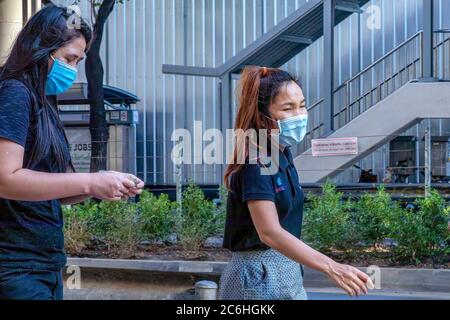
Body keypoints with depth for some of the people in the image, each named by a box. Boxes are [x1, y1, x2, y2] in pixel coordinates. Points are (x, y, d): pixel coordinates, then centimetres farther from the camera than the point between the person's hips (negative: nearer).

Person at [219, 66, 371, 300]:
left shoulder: (283, 154, 8)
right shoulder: (255, 162, -19)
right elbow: (270, 233, -30)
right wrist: (331, 267, -37)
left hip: (288, 271, 9)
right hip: (259, 279, -9)